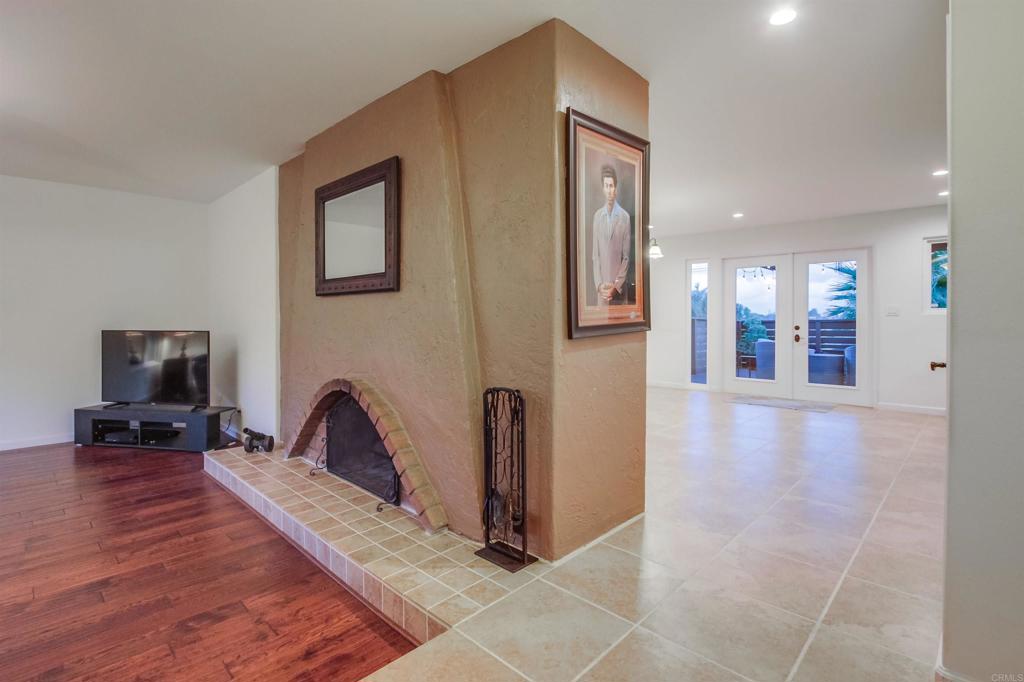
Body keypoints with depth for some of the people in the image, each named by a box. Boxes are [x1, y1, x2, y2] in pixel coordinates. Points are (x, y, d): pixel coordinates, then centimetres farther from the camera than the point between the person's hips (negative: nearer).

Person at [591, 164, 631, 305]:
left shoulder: (625, 217, -3)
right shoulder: (597, 215, 6)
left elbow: (626, 257, -2)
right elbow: (595, 255, 6)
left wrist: (616, 285, -10)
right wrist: (599, 284, -5)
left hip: (619, 287, -2)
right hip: (602, 288, 2)